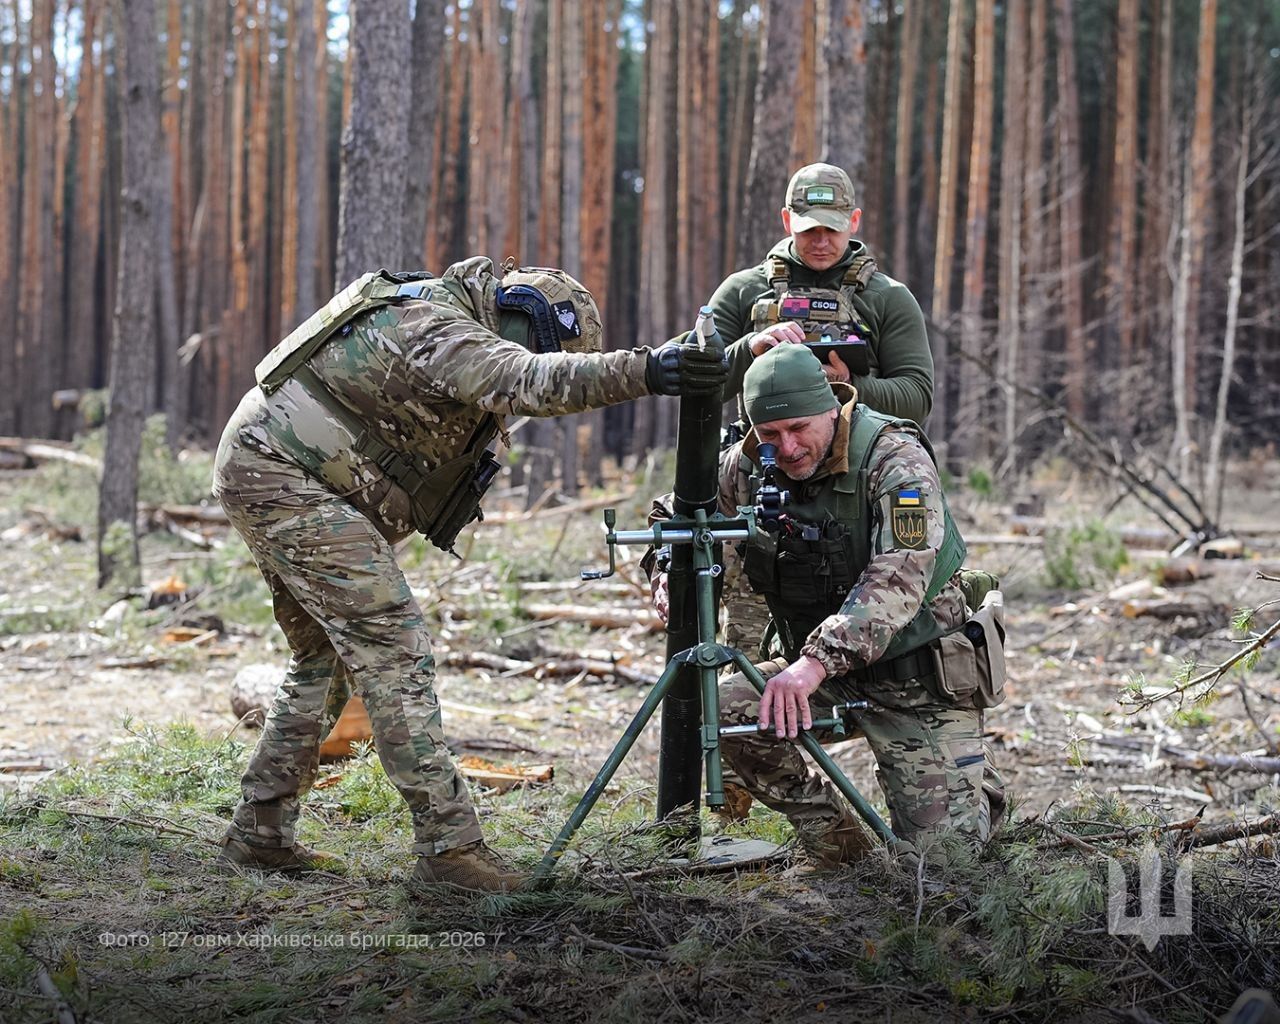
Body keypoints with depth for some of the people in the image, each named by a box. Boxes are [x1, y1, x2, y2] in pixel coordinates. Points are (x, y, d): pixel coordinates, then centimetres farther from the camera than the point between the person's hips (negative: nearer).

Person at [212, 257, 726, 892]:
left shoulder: (458, 329, 14)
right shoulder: (439, 328, -19)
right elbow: (527, 380, -37)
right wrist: (640, 371, -49)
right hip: (284, 476, -11)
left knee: (326, 659, 16)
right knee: (393, 645, -13)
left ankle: (258, 837, 20)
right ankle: (447, 844, -15)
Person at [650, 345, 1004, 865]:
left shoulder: (896, 459, -21)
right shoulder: (747, 465, -4)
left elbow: (898, 581, -33)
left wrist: (816, 662, -43)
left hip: (920, 676, -5)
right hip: (821, 668, 5)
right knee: (724, 712, -22)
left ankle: (972, 789, 26)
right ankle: (834, 836, 0)